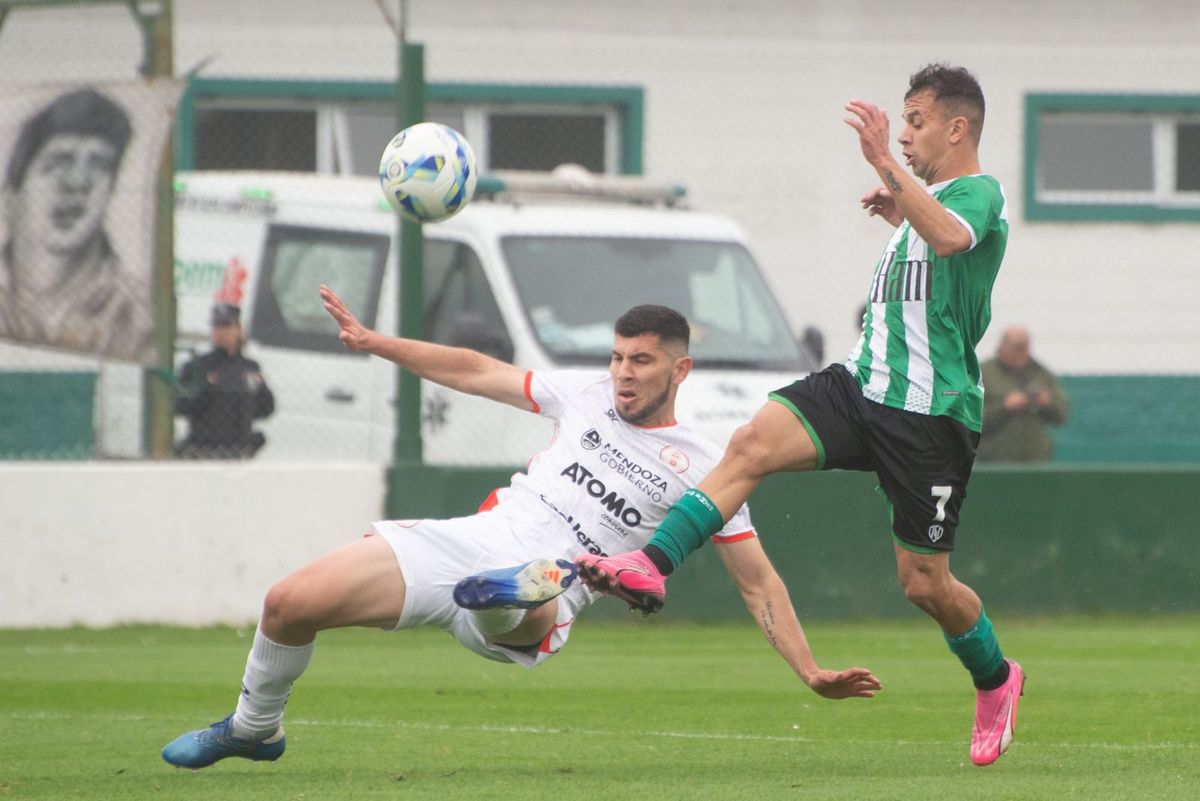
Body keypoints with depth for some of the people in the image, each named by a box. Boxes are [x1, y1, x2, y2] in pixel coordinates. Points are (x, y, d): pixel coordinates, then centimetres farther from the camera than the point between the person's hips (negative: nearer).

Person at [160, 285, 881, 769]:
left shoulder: (701, 469, 6)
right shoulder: (589, 397, 19)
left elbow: (758, 582, 8)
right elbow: (478, 373, 28)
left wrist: (812, 672, -2)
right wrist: (375, 343, 25)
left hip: (548, 591, -4)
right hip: (470, 540, 4)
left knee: (524, 611, -46)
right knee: (291, 603, -6)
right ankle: (254, 727, 16)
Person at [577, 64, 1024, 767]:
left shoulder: (981, 193, -10)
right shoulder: (929, 197, 18)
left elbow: (950, 236, -35)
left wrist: (884, 161, -37)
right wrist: (899, 218, 20)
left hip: (934, 414, -8)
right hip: (864, 384, 8)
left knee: (925, 583, 1)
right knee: (753, 443, -19)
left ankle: (996, 682, 28)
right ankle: (652, 566, -30)